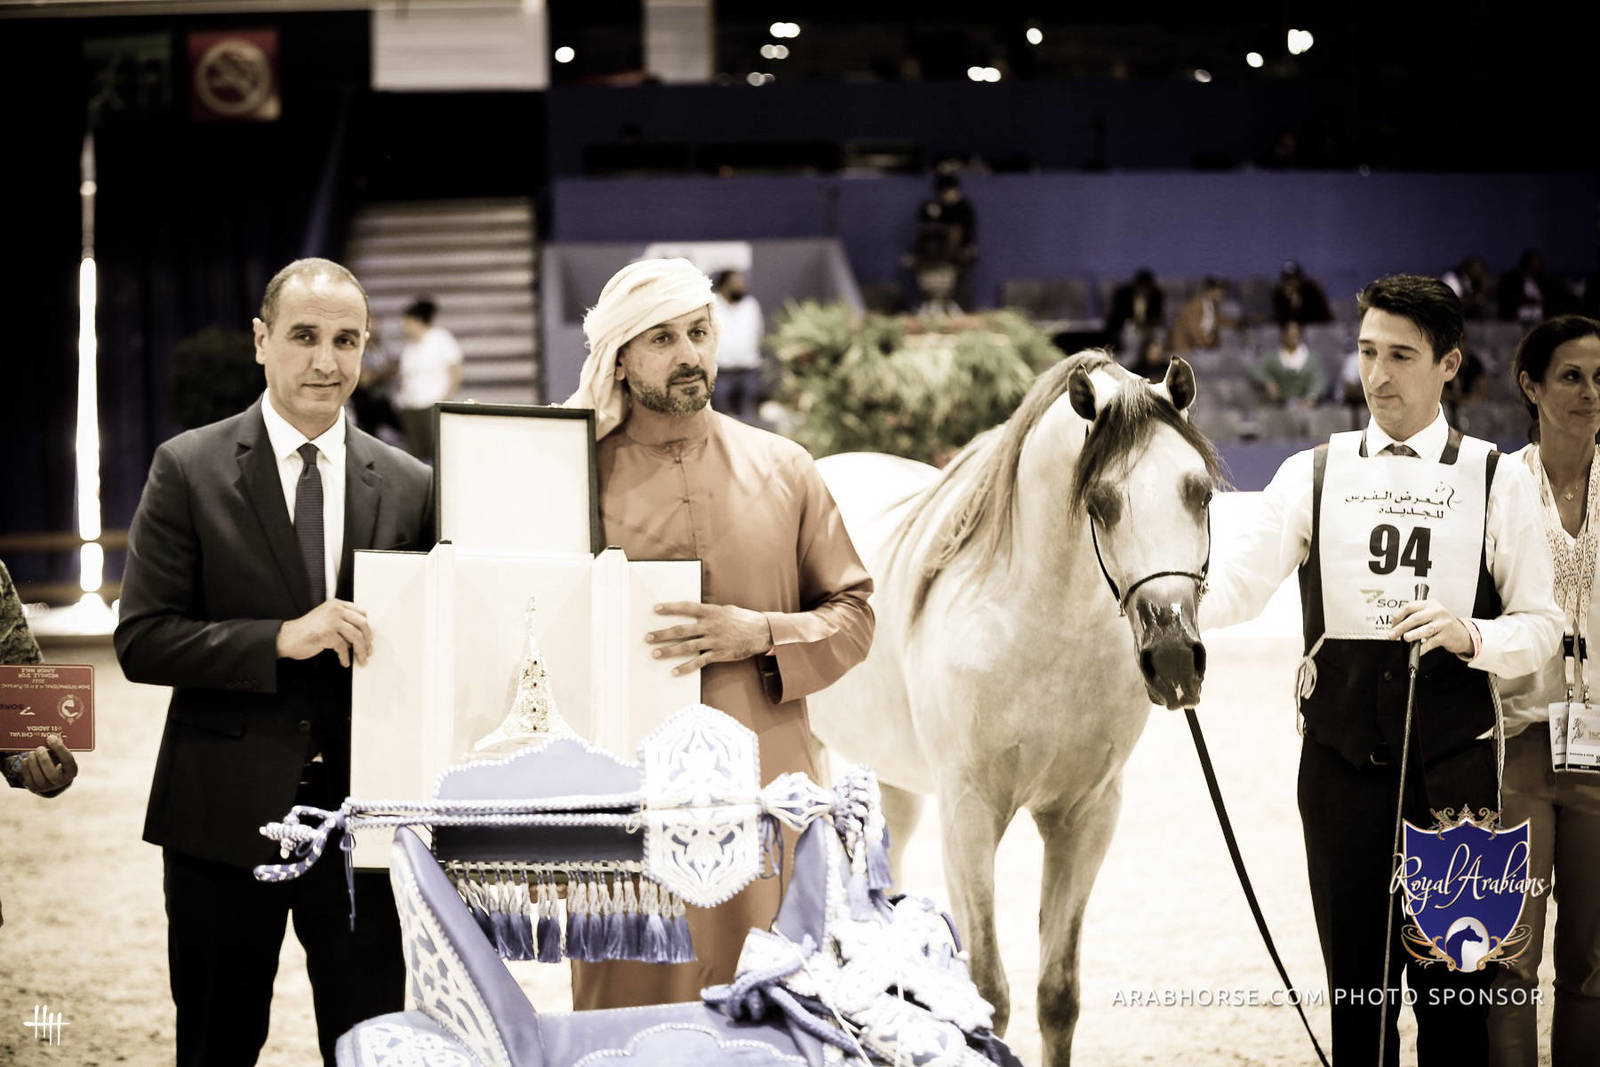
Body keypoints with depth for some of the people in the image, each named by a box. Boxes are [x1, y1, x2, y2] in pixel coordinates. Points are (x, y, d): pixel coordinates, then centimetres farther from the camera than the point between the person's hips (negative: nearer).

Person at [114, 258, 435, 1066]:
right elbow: (140, 641, -8)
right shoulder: (189, 469, -2)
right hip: (224, 815, -2)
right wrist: (282, 640, -20)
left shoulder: (409, 487, 5)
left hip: (364, 810, 2)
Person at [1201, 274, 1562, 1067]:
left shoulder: (1496, 482, 4)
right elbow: (1239, 586, -6)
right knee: (1356, 975, 8)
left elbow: (1542, 628, 2)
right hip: (1343, 757, 1)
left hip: (1453, 763, -1)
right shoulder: (1312, 475, 6)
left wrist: (1470, 635, -18)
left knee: (1453, 980, 1)